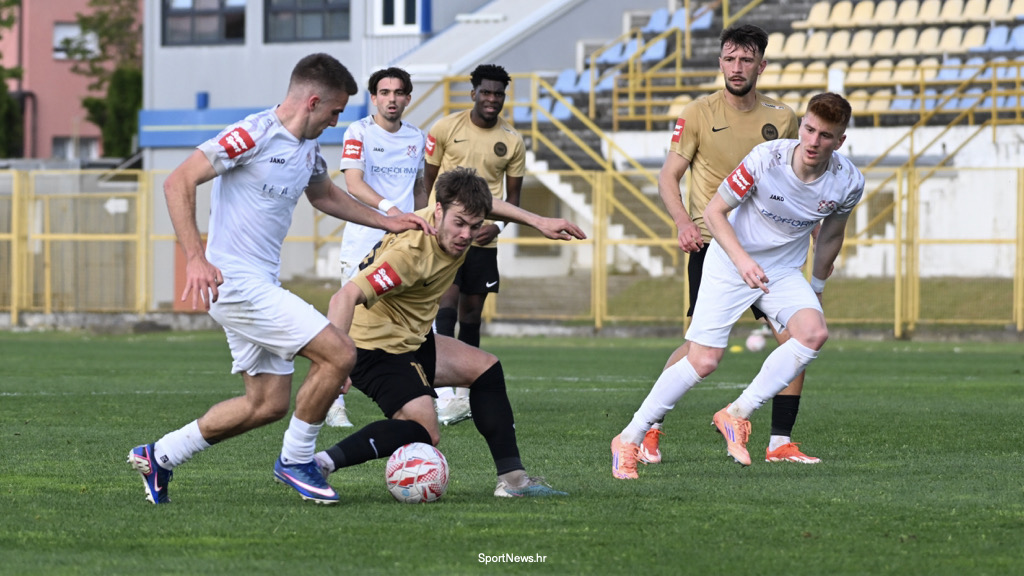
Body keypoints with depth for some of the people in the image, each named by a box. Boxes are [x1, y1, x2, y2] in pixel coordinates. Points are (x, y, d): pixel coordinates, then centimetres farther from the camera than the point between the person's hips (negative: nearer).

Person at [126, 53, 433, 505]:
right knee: (339, 354, -14)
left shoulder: (308, 149, 13)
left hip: (260, 285, 10)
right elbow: (178, 183, -18)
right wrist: (196, 259, -26)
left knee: (268, 403, 11)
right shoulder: (253, 135, -15)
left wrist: (386, 222, 27)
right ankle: (296, 461, 1)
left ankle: (159, 456, 21)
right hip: (237, 283, -10)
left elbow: (324, 196, 35)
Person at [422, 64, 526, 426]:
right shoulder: (446, 128, -1)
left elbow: (513, 194, 11)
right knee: (446, 306, -16)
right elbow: (429, 178, 6)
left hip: (483, 237, 3)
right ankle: (444, 394, -21)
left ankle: (464, 394, 19)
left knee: (471, 313, 9)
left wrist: (497, 225, -7)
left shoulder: (512, 141, 4)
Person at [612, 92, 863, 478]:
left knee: (814, 333, -25)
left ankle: (736, 416, -13)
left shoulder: (848, 182, -13)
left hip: (784, 272, 3)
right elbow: (714, 210, -15)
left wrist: (815, 290, 18)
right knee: (703, 362, -10)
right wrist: (741, 259, -29)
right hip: (728, 264, -3)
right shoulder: (766, 158, -24)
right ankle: (630, 439, 6)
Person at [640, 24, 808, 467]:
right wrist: (684, 222, -17)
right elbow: (668, 176, -1)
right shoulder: (698, 114, -1)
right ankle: (649, 430, 4)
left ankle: (780, 443, 4)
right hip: (712, 242, -4)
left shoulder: (781, 118, 8)